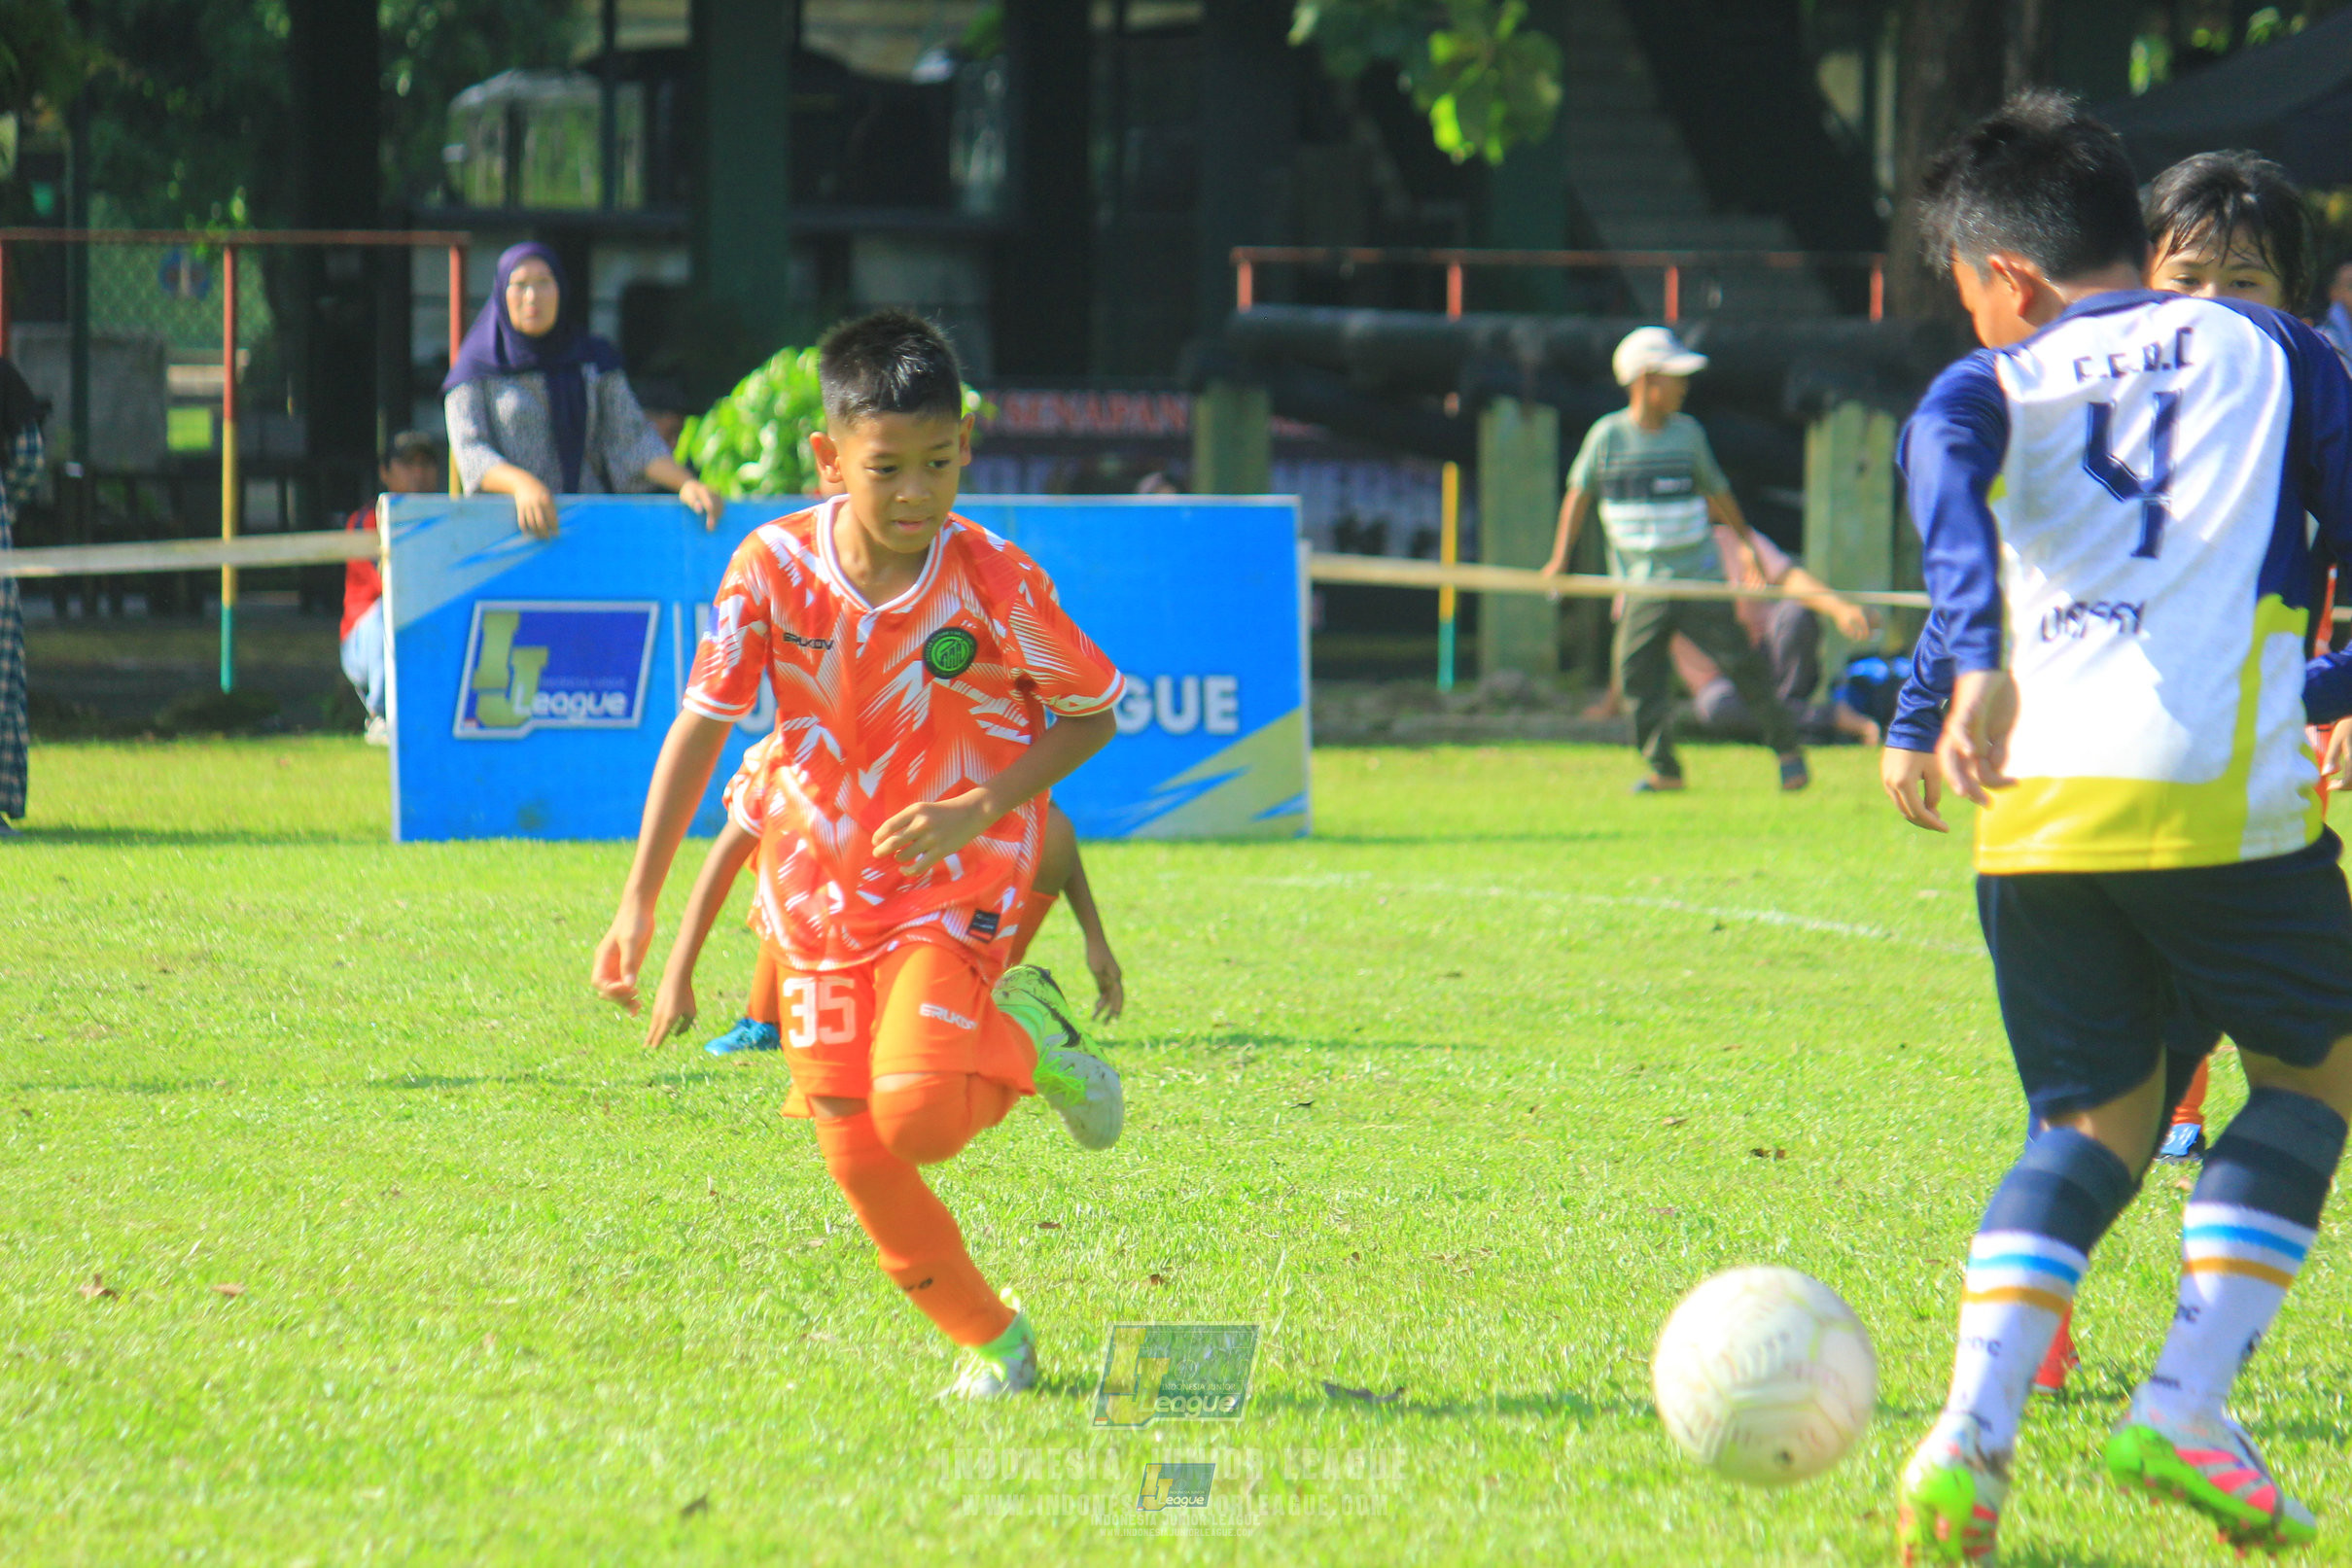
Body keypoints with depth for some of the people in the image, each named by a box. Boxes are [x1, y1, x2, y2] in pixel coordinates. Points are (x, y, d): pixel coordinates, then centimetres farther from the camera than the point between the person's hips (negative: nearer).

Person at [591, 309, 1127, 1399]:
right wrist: (639, 901, -7)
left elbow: (1092, 714, -2)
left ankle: (1026, 1036, 8)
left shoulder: (995, 583, -16)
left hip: (954, 879, -3)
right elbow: (701, 722, -4)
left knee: (918, 1113, -24)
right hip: (817, 887, 3)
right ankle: (988, 1338, 20)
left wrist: (979, 807, -17)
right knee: (854, 1152, -1)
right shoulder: (773, 568, -11)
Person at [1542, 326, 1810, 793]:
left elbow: (1716, 492, 17)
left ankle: (1787, 749, 10)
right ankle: (1663, 769, 3)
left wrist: (1747, 544, 25)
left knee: (1740, 663, -3)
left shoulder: (1687, 433, 4)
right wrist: (1560, 558, 0)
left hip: (1700, 580, 0)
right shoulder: (1608, 435, -2)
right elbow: (1578, 493, 6)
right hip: (1642, 586, 0)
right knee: (1638, 676, -8)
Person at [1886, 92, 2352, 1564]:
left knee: (2093, 1125, 16)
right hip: (2222, 784, -2)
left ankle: (1973, 1430, -6)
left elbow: (1947, 470, -7)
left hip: (2032, 800, 2)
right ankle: (2185, 1409, 5)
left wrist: (1980, 665, -22)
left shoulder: (1992, 385, 16)